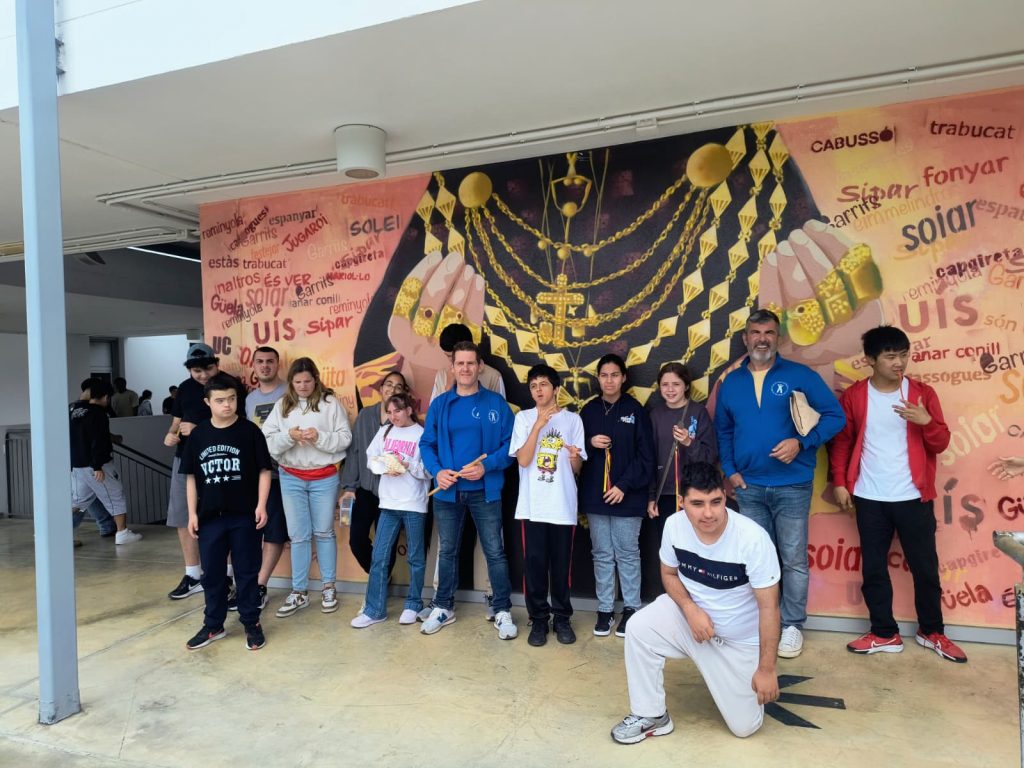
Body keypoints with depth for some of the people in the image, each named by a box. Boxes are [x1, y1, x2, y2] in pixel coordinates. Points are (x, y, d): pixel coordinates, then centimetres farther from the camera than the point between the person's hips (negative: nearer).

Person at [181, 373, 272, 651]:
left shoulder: (249, 431, -5)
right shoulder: (198, 435, 4)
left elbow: (264, 470, -3)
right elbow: (191, 477, 10)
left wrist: (261, 505, -11)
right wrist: (192, 513, 6)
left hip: (244, 516, -3)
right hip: (210, 516, 3)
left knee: (246, 572, 7)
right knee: (212, 573, 13)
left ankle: (252, 624, 20)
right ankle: (213, 626, 29)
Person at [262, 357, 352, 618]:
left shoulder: (330, 403, -4)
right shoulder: (282, 405, 3)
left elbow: (345, 438, -8)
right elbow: (267, 440, -3)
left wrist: (319, 437, -22)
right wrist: (288, 436, -20)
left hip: (324, 477, -2)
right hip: (291, 478, 2)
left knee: (324, 532, 10)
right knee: (298, 535, 7)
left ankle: (328, 587, 24)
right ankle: (299, 592, 18)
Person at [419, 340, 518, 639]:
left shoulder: (496, 403, -3)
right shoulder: (439, 404, 3)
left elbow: (510, 444, -5)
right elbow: (427, 443, 4)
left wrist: (486, 466, -19)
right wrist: (437, 471, -13)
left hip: (485, 490, -2)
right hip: (447, 491, 2)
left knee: (494, 552, 5)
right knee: (447, 551, 15)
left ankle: (503, 611, 20)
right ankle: (443, 607, 32)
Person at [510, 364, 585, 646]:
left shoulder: (572, 419, 4)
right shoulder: (523, 418, 2)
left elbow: (577, 469, 5)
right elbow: (523, 460, -10)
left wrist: (575, 457, -19)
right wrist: (539, 424, -16)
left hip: (563, 505, 0)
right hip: (532, 505, 0)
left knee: (561, 565, 8)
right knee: (534, 564, 4)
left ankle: (562, 618, 24)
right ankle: (539, 620, 19)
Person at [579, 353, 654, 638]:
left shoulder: (635, 410, -2)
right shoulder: (588, 411, 7)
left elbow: (645, 455, -6)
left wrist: (624, 486, -13)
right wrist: (590, 443, -10)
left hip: (627, 496, -3)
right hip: (595, 495, 3)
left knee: (627, 554, 6)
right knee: (602, 555, 10)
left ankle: (631, 608, 19)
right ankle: (605, 608, 21)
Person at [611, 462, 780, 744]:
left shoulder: (753, 538, -30)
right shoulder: (674, 525, -18)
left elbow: (769, 607, -21)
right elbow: (669, 574, -1)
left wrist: (766, 669, -18)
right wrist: (690, 609, -20)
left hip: (740, 639, -2)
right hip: (692, 616, 3)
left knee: (744, 726, 1)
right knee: (639, 629, -22)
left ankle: (741, 680, 34)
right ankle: (651, 716, -2)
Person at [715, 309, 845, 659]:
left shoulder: (800, 375, -4)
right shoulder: (730, 383, 7)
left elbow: (835, 416, -4)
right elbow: (723, 430, 14)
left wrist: (801, 442, -17)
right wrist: (730, 470, 3)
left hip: (792, 485, -3)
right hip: (748, 487, 3)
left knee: (793, 559, 4)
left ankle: (792, 625, 20)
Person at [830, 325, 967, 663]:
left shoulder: (923, 393, -1)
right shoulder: (853, 395, -1)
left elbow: (941, 444, -1)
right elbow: (842, 441, 5)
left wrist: (926, 421, -20)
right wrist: (840, 482, -2)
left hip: (914, 497, 0)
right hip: (870, 499, 0)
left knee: (925, 566, 10)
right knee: (873, 568, 7)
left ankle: (931, 631, 30)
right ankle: (885, 633, 22)